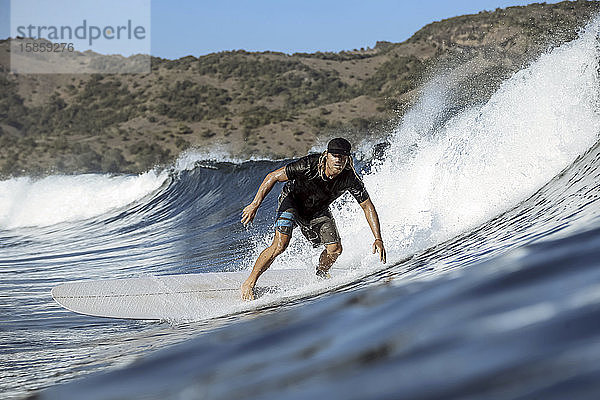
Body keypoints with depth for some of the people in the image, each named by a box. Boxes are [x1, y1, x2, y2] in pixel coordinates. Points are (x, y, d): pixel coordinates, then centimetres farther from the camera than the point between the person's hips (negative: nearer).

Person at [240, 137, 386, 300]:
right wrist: (255, 205, -32)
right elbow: (273, 177, -27)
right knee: (280, 244, -23)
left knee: (335, 249, -10)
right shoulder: (309, 165, -35)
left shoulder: (350, 179, -26)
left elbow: (367, 206, -16)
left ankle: (320, 276, 24)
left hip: (318, 211, 4)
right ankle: (249, 283, -9)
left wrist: (378, 239, -24)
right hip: (292, 200, -4)